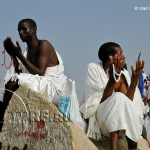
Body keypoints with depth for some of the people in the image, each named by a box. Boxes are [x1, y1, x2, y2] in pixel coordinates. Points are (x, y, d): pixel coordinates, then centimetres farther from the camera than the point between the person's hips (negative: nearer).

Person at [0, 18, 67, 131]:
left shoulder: (44, 45, -10)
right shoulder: (29, 49, 15)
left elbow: (40, 73, -21)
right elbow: (20, 73, 9)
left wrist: (20, 55, -19)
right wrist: (13, 55, -2)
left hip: (53, 88, -9)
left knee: (13, 83, -21)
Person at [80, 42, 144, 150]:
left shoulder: (123, 74, 7)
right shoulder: (93, 68, -6)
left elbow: (128, 102, -9)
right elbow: (101, 101, -17)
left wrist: (135, 79, -17)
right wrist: (112, 79, -27)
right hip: (99, 119, -4)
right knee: (118, 98, -29)